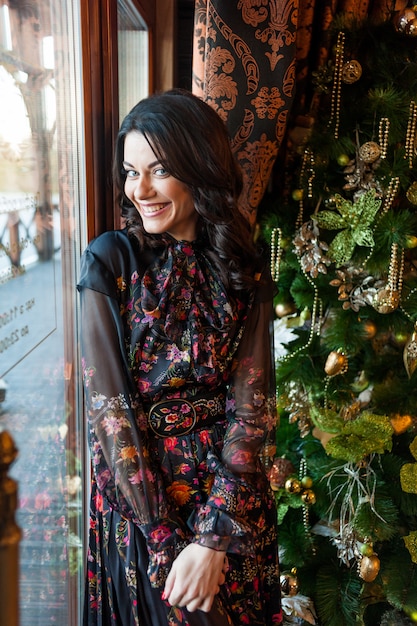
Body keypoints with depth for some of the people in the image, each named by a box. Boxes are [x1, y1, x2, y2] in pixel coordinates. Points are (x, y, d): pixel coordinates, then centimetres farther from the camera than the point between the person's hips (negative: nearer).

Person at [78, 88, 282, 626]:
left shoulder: (245, 271, -6)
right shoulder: (110, 260, -12)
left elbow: (252, 404, -10)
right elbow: (107, 401, -15)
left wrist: (215, 538, -17)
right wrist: (166, 539, -15)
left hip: (232, 487, 2)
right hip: (136, 486, -2)